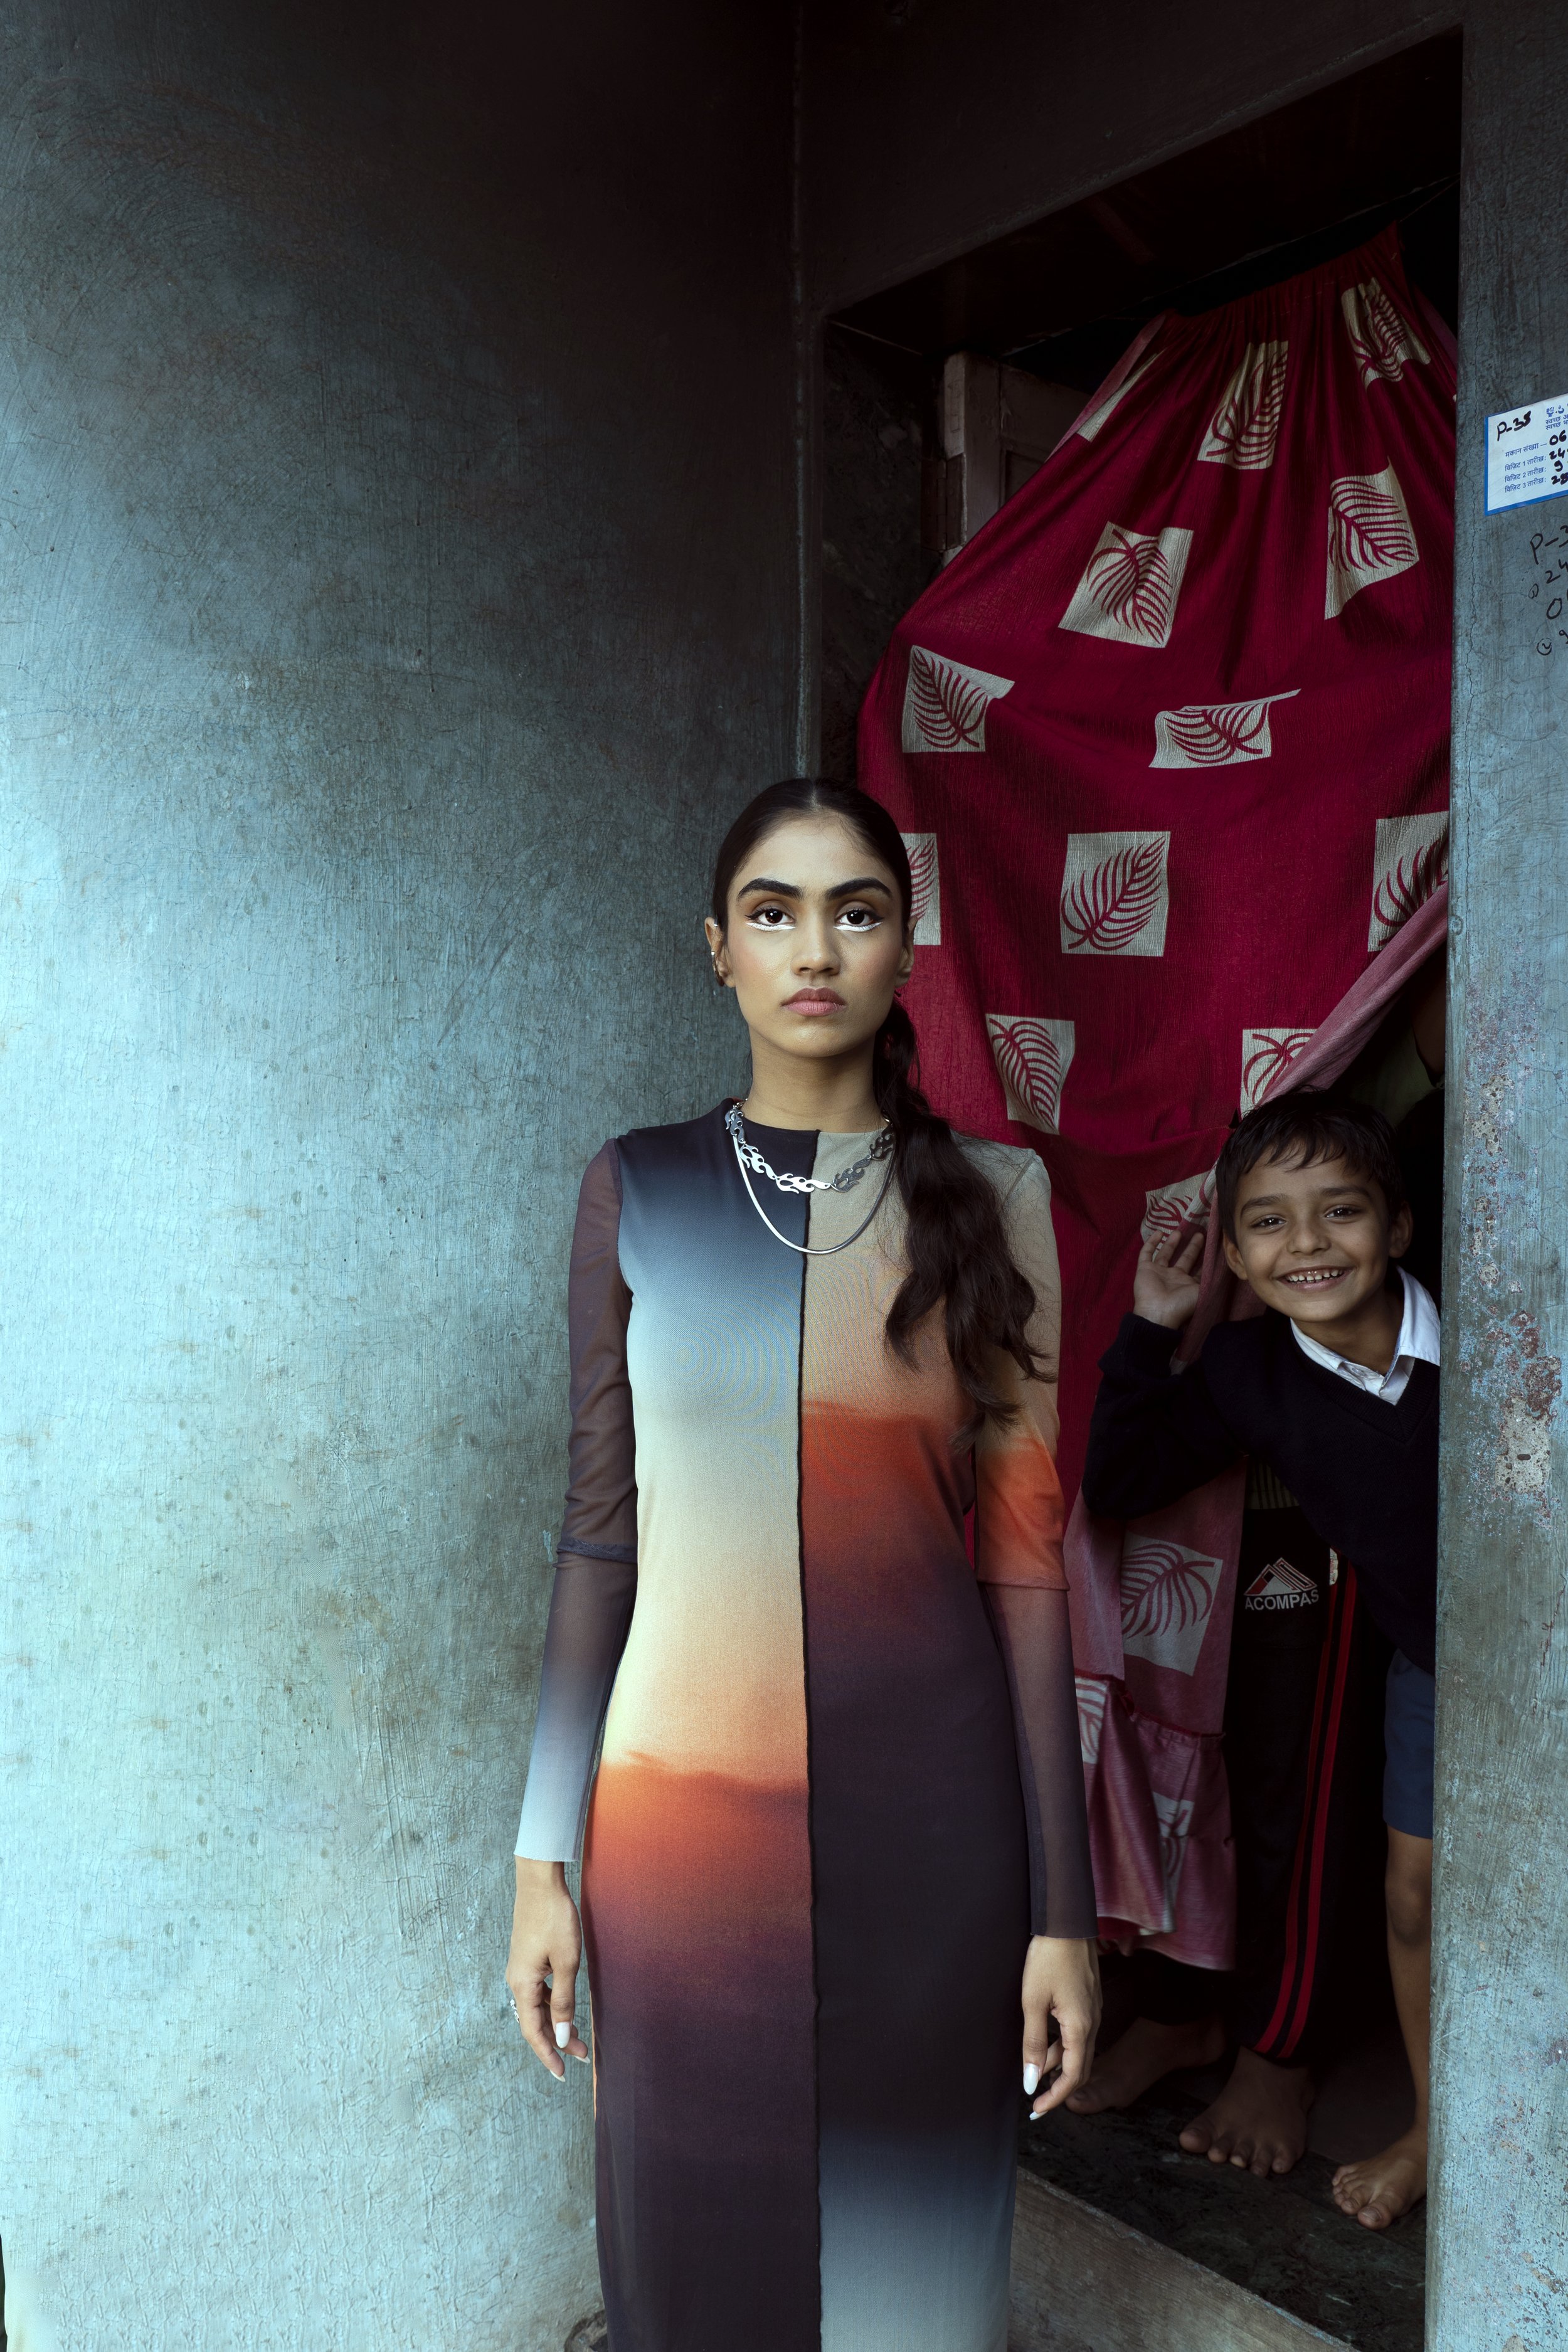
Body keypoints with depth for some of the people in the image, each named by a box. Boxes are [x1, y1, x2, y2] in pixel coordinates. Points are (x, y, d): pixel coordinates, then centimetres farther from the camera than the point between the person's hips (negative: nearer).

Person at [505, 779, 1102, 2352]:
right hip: (684, 1807, 1)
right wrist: (544, 1860, 3)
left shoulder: (987, 1199, -1)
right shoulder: (637, 1189, 1)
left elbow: (1024, 1556, -2)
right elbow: (601, 1533, 3)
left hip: (928, 1810, 0)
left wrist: (1062, 1908, -2)